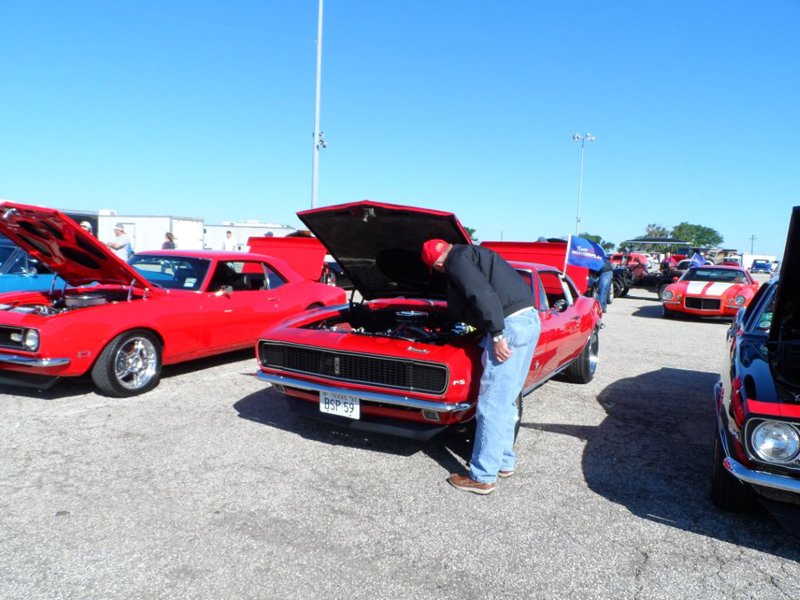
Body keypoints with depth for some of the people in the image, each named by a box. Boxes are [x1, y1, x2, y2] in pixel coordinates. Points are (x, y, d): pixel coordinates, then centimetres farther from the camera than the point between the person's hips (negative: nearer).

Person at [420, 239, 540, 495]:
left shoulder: (457, 260, -6)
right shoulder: (474, 253, 23)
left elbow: (482, 293, -20)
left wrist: (496, 335, -22)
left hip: (511, 325, -10)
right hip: (528, 320, 10)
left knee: (492, 405, -3)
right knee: (505, 401, 19)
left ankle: (482, 478, 5)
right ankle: (505, 462, 30)